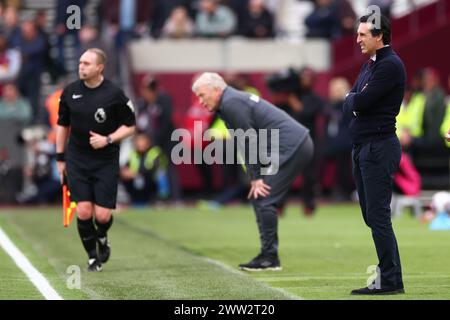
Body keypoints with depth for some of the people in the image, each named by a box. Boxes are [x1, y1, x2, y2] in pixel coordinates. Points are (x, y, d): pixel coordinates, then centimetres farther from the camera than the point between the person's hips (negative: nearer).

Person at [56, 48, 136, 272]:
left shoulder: (114, 94, -8)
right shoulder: (70, 92, 1)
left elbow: (129, 126, 0)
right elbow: (62, 125, 13)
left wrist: (108, 140, -16)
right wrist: (60, 158, 12)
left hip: (106, 162, -2)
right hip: (77, 161, 2)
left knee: (102, 215, -6)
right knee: (84, 211, -9)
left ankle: (102, 238, 30)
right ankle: (92, 256, 13)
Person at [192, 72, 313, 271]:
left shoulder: (231, 104, -13)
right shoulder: (232, 101, 18)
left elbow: (249, 140, -15)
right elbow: (246, 142, 16)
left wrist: (256, 178, -11)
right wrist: (256, 177, 8)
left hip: (291, 148, -10)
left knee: (264, 200, -10)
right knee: (258, 199, 12)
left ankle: (269, 258, -7)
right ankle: (269, 255, 13)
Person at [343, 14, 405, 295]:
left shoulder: (390, 65, -13)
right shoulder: (369, 65, 18)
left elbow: (360, 102, -19)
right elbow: (349, 105, 14)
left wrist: (355, 99, 1)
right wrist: (356, 101, -6)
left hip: (379, 147, -10)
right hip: (362, 146, 10)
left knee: (378, 216, -11)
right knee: (371, 215, 10)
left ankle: (391, 281, -10)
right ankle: (385, 277, 13)